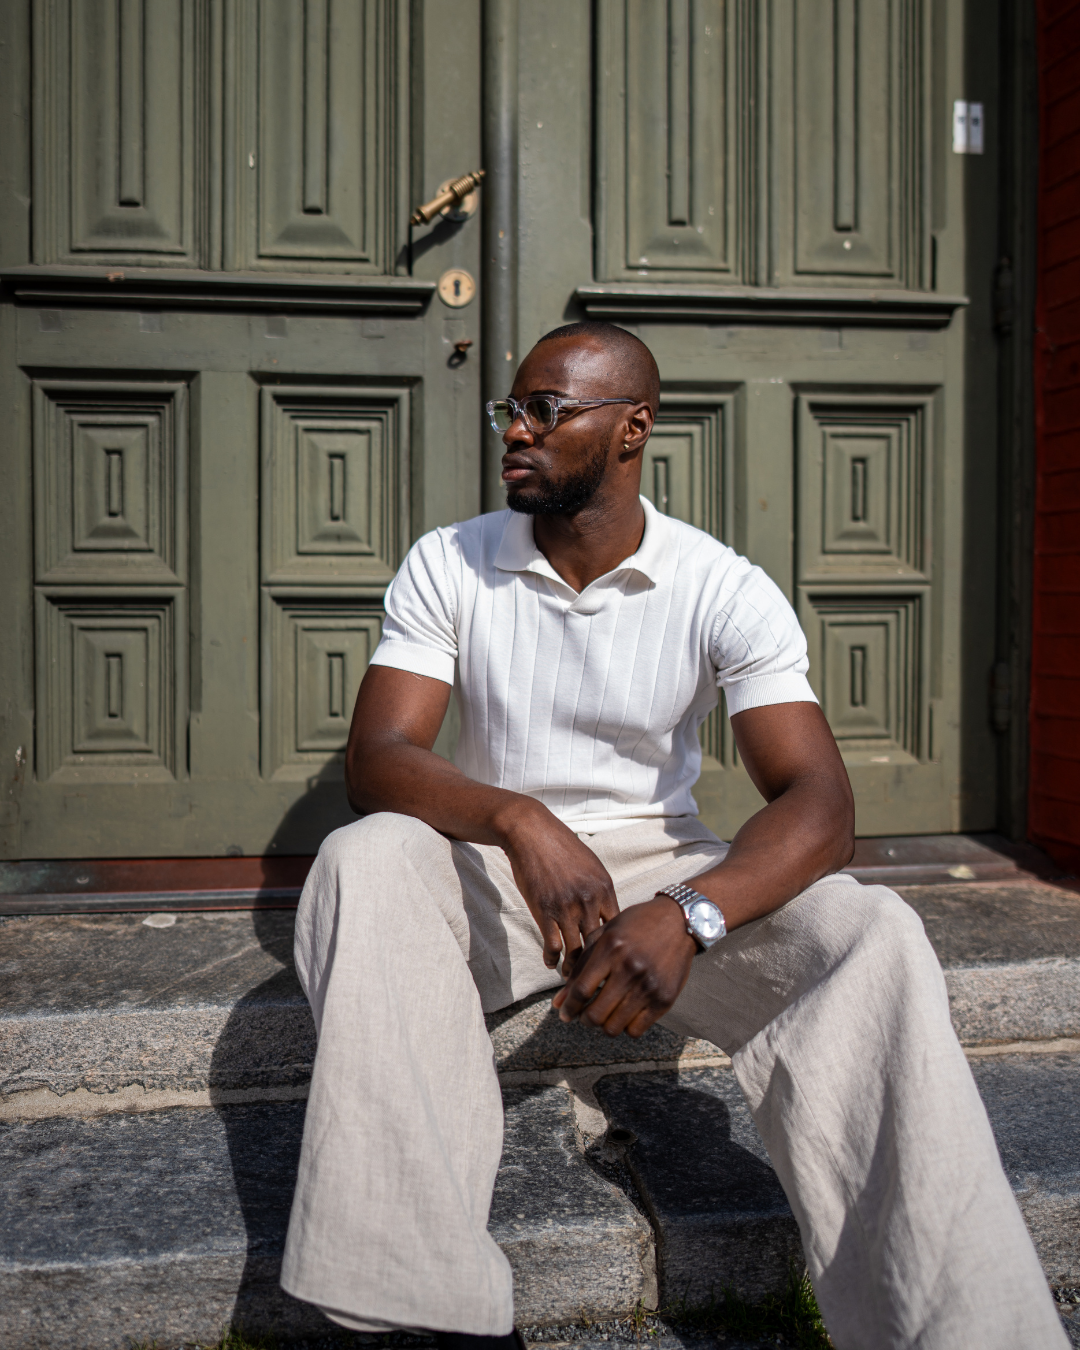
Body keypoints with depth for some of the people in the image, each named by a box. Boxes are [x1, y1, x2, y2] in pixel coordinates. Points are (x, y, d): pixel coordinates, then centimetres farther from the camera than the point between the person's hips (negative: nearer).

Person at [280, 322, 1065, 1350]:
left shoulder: (726, 592, -7)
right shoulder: (447, 566, -3)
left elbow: (817, 801, -17)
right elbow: (376, 757, -13)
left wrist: (688, 914, -37)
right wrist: (517, 820, -34)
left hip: (664, 871, 0)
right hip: (495, 872, 1)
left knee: (873, 937, -27)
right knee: (367, 859, -32)